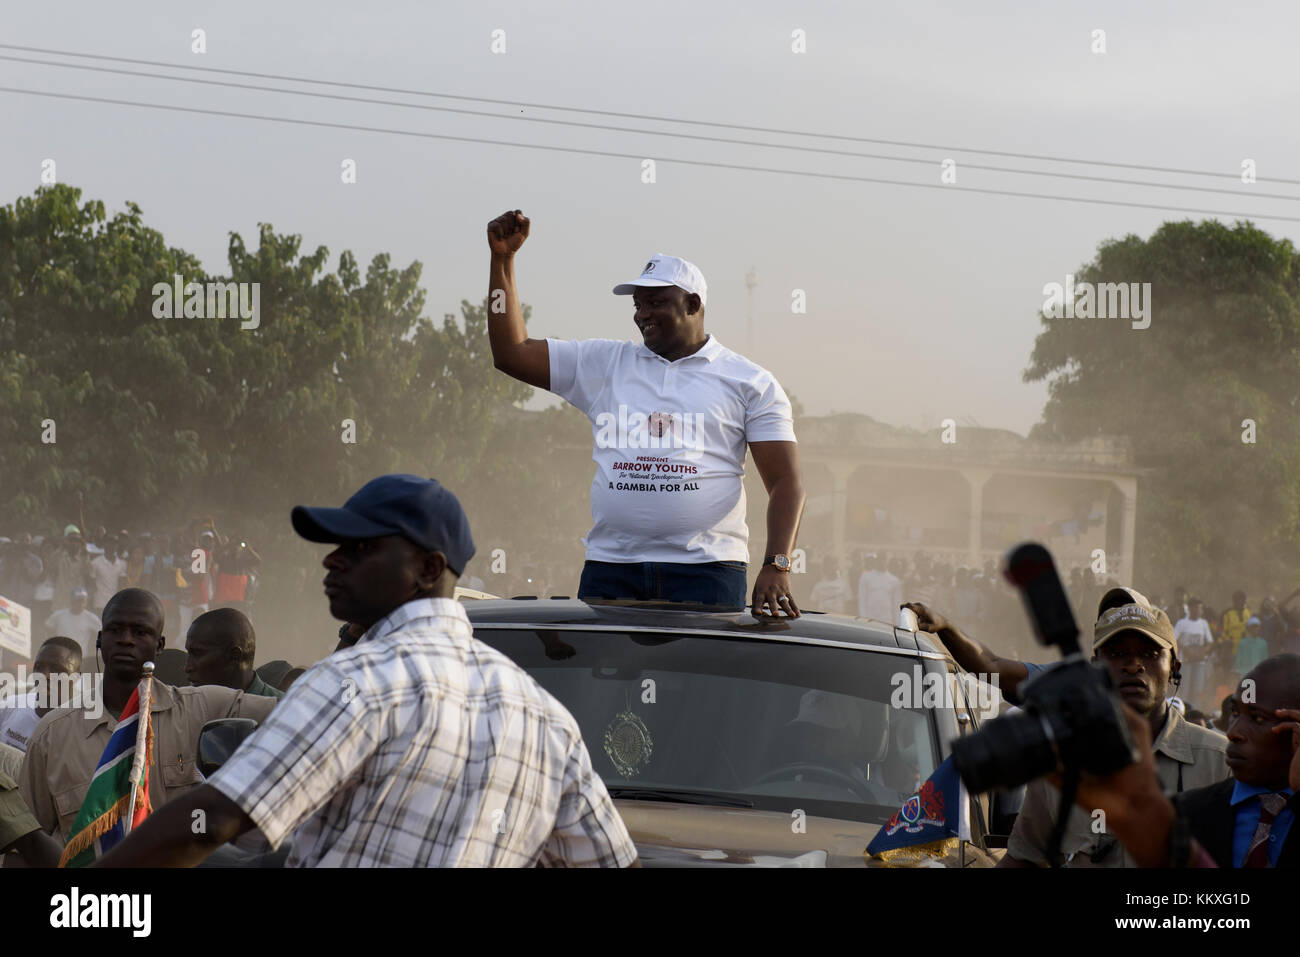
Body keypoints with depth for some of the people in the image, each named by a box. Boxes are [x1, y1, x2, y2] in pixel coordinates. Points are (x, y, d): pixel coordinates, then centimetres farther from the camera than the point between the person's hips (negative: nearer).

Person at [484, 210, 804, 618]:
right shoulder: (603, 363, 16)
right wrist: (503, 257, 11)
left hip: (704, 570, -2)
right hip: (610, 569, 2)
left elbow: (786, 484, 3)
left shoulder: (751, 382, 8)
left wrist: (776, 569, -12)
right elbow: (511, 353, 17)